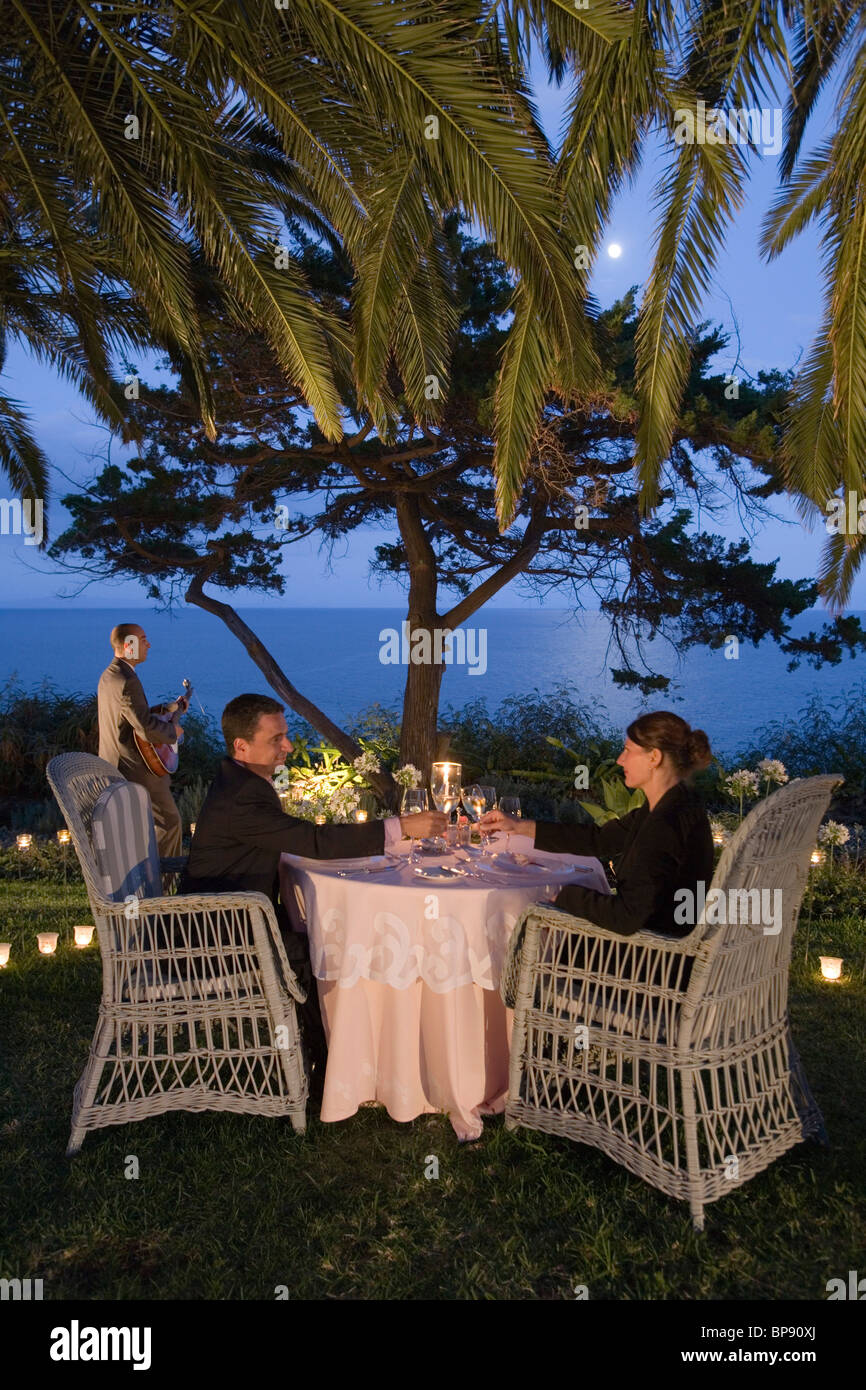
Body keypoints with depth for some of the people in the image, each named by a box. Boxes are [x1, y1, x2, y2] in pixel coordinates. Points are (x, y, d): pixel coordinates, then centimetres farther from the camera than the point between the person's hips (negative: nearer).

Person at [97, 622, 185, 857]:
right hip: (136, 771, -10)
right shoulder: (128, 681, -24)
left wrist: (168, 709, 18)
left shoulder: (108, 675, 9)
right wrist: (172, 730, -9)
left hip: (112, 767, 10)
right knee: (170, 822, 2)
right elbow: (147, 730, -28)